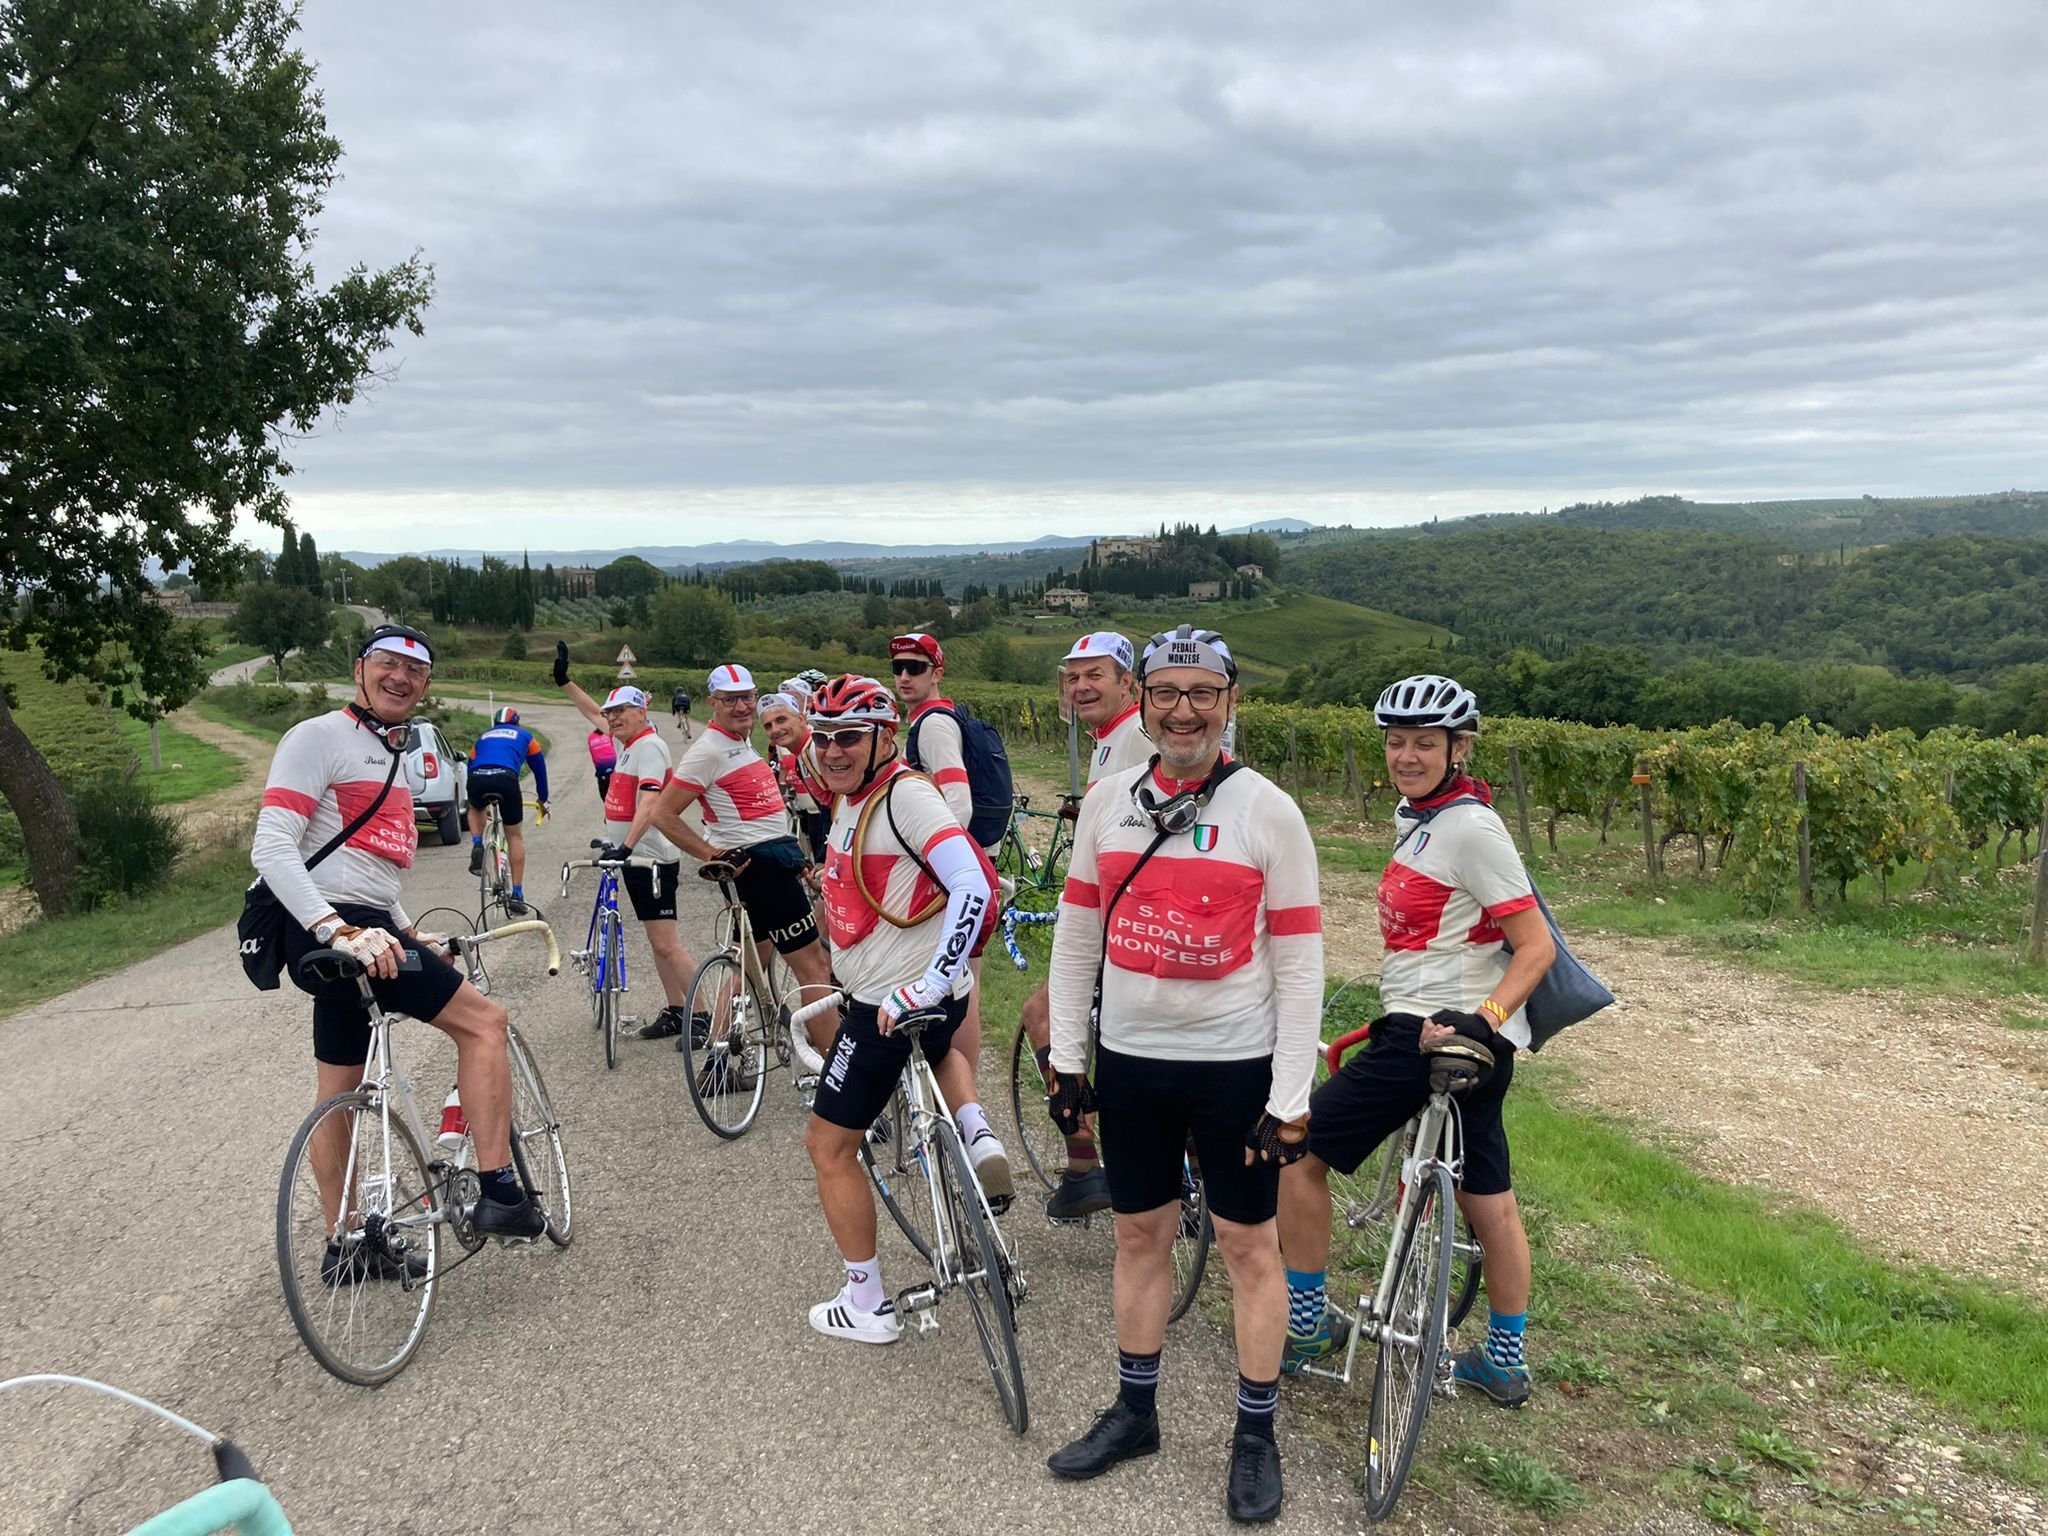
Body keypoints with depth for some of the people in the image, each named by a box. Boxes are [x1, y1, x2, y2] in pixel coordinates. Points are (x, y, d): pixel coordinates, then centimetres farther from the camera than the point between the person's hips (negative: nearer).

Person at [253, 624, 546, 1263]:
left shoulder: (391, 754, 20)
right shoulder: (319, 737, -9)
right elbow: (272, 848, -20)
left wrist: (409, 934, 27)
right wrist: (339, 930, -30)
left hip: (362, 930, 10)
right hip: (327, 932, -10)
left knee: (339, 1095, 15)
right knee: (482, 1020, -12)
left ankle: (345, 1246, 25)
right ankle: (499, 1192, -9)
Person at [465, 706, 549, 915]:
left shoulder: (482, 738, 35)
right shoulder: (525, 737, 29)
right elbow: (539, 768, 31)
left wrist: (474, 799, 53)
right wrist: (543, 800, 44)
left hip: (477, 779, 2)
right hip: (505, 778, -2)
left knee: (475, 809, 38)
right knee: (515, 836, 13)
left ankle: (477, 846, 11)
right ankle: (517, 894, 8)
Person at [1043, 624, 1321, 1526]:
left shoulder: (1269, 811, -10)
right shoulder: (1108, 800, 1)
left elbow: (1299, 963, -9)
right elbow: (1075, 933, 8)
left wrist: (1290, 1100, -11)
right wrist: (1065, 1059, 7)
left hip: (1235, 1064, -3)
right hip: (1128, 1059, 4)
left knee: (1248, 1245, 8)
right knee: (1139, 1233, 16)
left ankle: (1256, 1435, 24)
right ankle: (1135, 1410, 33)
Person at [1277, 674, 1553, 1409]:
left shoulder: (1469, 828, -17)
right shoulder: (1418, 816, 11)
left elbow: (1536, 946, -18)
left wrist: (1480, 1019, -27)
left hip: (1436, 1033, -10)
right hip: (1472, 1039, 10)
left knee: (1298, 1146, 0)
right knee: (1487, 1196, 17)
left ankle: (1307, 1321, 13)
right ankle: (1505, 1361, 31)